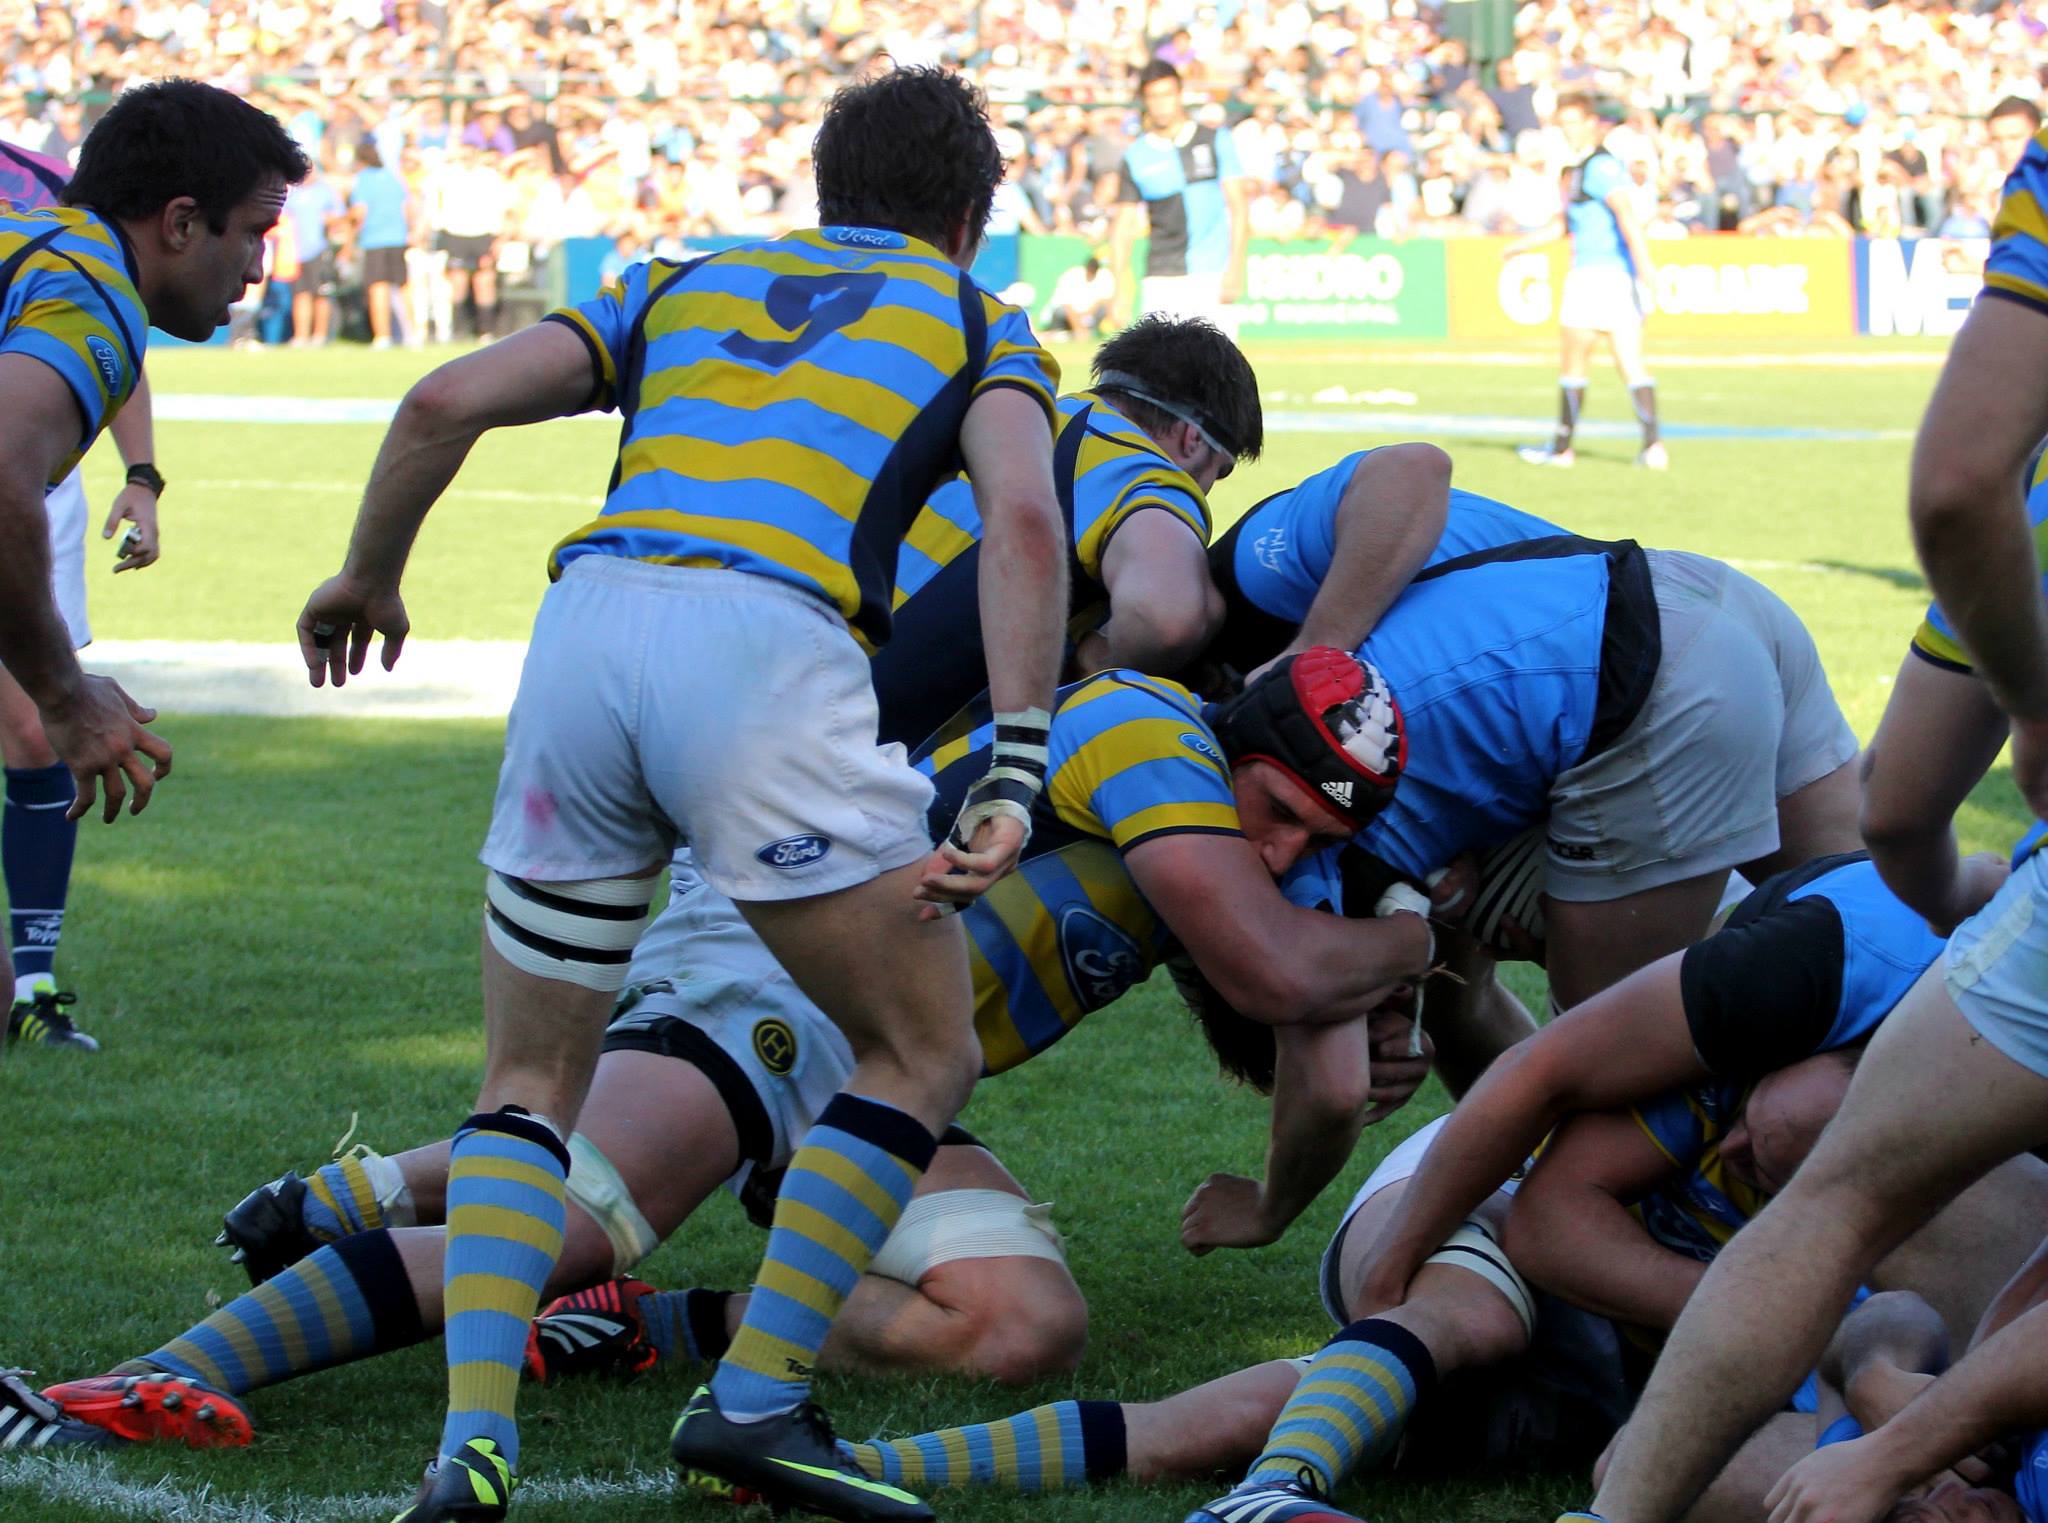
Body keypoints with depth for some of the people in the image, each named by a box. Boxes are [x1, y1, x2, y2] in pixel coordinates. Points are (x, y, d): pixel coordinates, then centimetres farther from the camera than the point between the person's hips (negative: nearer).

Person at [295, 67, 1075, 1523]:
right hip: (768, 646, -4)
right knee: (924, 1055, 13)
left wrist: (368, 580, 35)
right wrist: (1015, 779, -4)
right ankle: (755, 1401, 2)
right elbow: (1024, 520, 3)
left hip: (586, 624, 4)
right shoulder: (977, 321, 24)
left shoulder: (683, 284, 31)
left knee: (533, 1082, 16)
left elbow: (445, 404, 19)